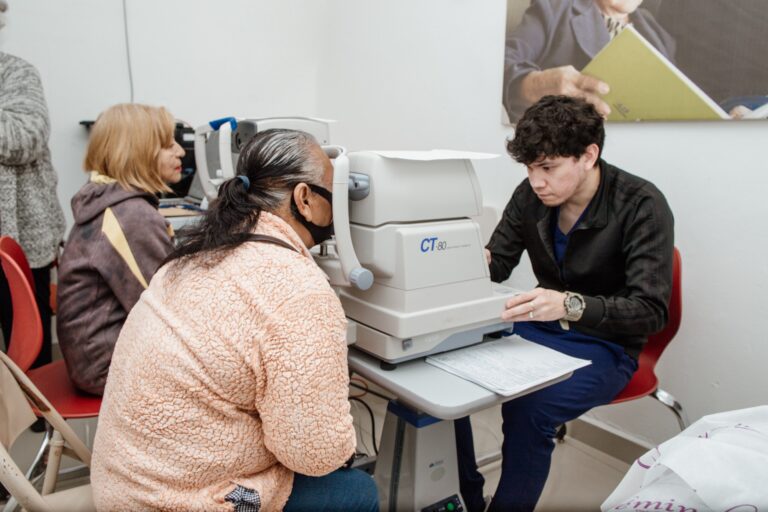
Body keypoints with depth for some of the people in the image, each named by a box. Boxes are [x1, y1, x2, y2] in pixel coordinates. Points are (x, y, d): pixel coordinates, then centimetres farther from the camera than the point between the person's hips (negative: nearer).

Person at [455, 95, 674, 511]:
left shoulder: (641, 206, -17)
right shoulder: (531, 196, -4)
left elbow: (650, 311, -23)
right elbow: (499, 263, 7)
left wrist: (571, 306, -42)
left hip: (604, 346, -5)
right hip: (537, 329, 5)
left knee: (528, 410, -32)